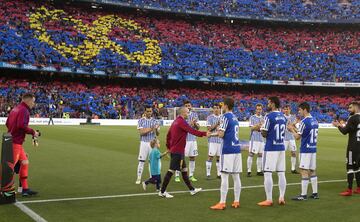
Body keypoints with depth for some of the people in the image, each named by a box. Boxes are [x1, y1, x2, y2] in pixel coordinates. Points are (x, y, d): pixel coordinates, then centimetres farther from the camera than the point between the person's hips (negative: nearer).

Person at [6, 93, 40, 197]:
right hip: (16, 142, -10)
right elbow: (22, 125, -26)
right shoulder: (24, 110, -14)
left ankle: (25, 189, 17)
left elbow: (7, 123, 18)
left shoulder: (15, 109, 15)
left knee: (24, 162, 13)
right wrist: (33, 132, -15)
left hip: (11, 139, 10)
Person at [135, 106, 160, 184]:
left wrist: (156, 129, -24)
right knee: (141, 161, -1)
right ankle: (139, 178, 7)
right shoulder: (141, 121, 0)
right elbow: (141, 132, -11)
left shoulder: (155, 121, 4)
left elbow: (158, 134, -1)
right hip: (144, 143, -2)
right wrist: (150, 129, -25)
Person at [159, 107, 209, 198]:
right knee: (171, 171, -5)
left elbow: (168, 135, 17)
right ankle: (162, 192, 0)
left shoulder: (176, 121, 13)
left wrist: (168, 146, 21)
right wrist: (204, 133, -21)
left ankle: (192, 189, 24)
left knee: (184, 170, 15)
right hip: (178, 151, -10)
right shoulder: (181, 122, -15)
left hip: (174, 150, 10)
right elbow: (192, 131, -23)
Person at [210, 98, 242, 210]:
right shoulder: (235, 117, 16)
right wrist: (213, 134, 28)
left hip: (228, 150, -8)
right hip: (237, 149, 8)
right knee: (236, 176, 10)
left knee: (224, 176, -5)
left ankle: (222, 203, -3)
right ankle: (236, 201, 14)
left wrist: (217, 132, 8)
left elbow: (221, 134, -14)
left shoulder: (226, 116, -9)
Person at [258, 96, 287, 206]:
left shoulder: (269, 116, -12)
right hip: (281, 147, 7)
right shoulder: (283, 117, 11)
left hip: (271, 148, -7)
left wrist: (261, 128, 8)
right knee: (281, 173, 9)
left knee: (267, 173, -2)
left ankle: (269, 200, -2)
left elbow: (264, 134, -13)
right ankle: (282, 198, 13)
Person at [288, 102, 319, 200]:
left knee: (304, 171, -5)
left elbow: (297, 137, -12)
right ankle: (315, 193, 18)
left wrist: (292, 129, 4)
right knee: (312, 171, 14)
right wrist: (294, 128, 18)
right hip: (313, 149, 8)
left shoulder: (304, 121, -15)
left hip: (305, 150, -8)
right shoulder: (315, 121, 10)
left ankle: (303, 195, -2)